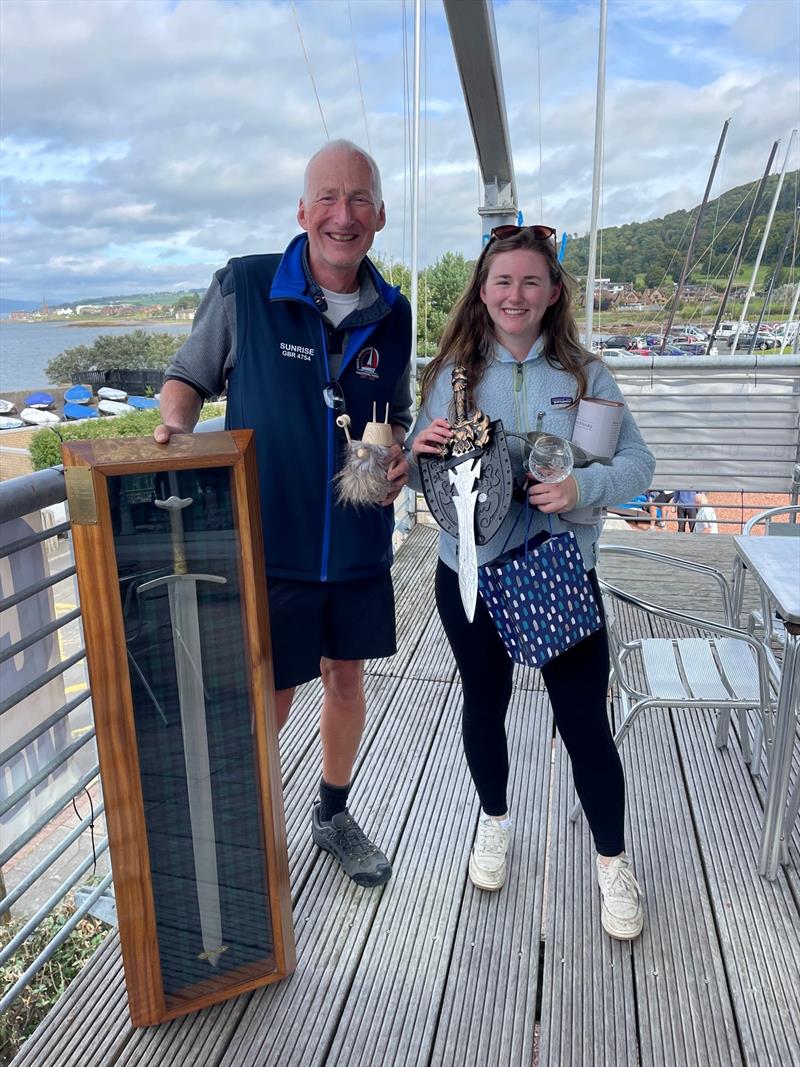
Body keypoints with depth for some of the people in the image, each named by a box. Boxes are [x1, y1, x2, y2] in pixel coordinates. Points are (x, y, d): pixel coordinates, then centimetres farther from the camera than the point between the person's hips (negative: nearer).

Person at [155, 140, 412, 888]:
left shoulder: (392, 314, 2)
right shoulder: (242, 289, -9)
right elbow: (187, 378, 1)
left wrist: (400, 454, -7)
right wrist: (176, 425, -19)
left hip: (360, 544, 4)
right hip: (269, 542, -3)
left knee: (347, 681, 17)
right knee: (269, 700, 7)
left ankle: (333, 816, 42)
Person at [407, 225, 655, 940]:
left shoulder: (585, 375, -3)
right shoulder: (453, 373, 0)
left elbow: (638, 464, -5)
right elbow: (422, 474, 4)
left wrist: (582, 486, -25)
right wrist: (420, 449, -19)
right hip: (471, 573, 2)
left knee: (585, 721, 4)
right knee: (484, 704, 18)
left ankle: (613, 862, 29)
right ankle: (495, 822, 45)